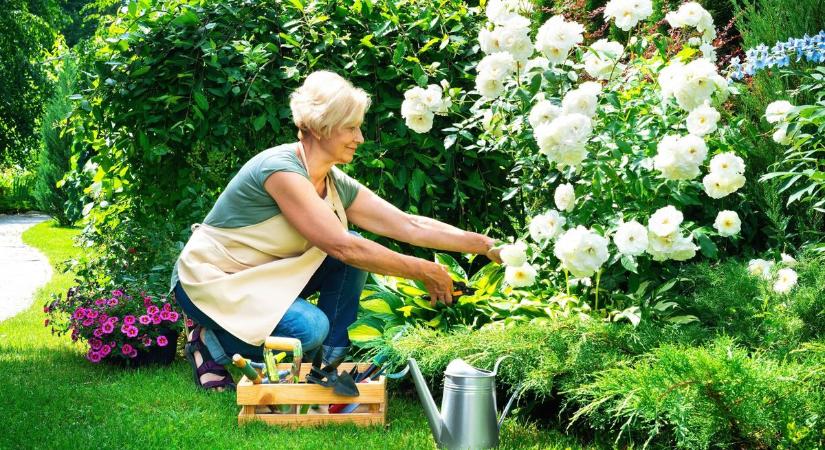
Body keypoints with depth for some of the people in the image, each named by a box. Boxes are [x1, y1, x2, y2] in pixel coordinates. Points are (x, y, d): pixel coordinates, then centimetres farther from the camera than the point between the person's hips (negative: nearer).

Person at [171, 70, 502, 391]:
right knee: (310, 328, -29)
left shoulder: (337, 185, -1)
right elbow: (341, 246, -30)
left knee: (355, 249, -6)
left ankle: (331, 361, 0)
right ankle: (211, 344, -6)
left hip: (261, 277, 8)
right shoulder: (280, 169, -27)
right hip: (210, 281, -8)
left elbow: (411, 225, -2)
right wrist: (424, 272, -24)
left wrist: (486, 245, -9)